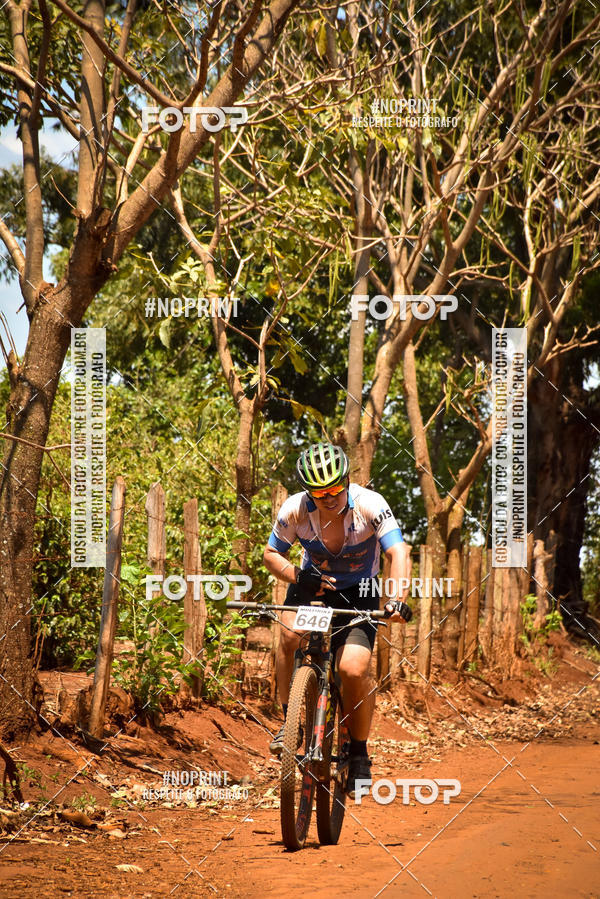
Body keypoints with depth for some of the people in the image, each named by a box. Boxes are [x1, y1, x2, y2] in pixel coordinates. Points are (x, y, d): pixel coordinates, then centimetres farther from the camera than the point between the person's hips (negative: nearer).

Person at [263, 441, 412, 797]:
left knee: (354, 669, -20)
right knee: (291, 632, -30)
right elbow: (271, 554, -7)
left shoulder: (370, 505, -27)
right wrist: (297, 576, -27)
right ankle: (289, 721, -12)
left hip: (358, 592, -2)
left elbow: (399, 553, -36)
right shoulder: (295, 509, -21)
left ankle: (359, 754, 2)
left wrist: (397, 599, -53)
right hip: (313, 584, 2)